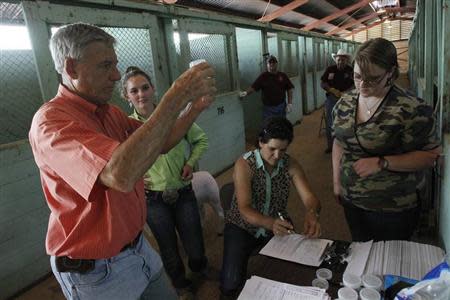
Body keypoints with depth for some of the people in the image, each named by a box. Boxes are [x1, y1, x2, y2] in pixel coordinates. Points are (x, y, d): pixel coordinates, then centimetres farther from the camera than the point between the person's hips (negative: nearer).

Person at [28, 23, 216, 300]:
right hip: (94, 268, -7)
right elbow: (121, 175, -42)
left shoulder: (111, 112, 2)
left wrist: (196, 108, -10)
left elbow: (161, 144, 7)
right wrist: (178, 94, -37)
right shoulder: (51, 121, -25)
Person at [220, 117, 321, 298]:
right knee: (231, 284, -20)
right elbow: (245, 210, -29)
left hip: (277, 225, 4)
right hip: (242, 227, -3)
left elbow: (310, 198, -15)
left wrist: (312, 213, -40)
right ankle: (229, 293, 18)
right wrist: (270, 223, -49)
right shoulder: (244, 165, -22)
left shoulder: (290, 165, -9)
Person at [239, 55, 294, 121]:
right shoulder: (263, 76, -2)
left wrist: (290, 104, -1)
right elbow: (253, 87, -9)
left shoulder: (283, 76, 3)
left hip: (281, 107, 2)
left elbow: (289, 89, 6)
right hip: (268, 108, -2)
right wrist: (246, 93, -27)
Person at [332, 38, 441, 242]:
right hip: (351, 201, 5)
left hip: (393, 209, -4)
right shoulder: (345, 103, -1)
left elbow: (430, 156, -14)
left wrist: (381, 163, -25)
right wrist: (337, 182, 9)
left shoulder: (412, 110, -17)